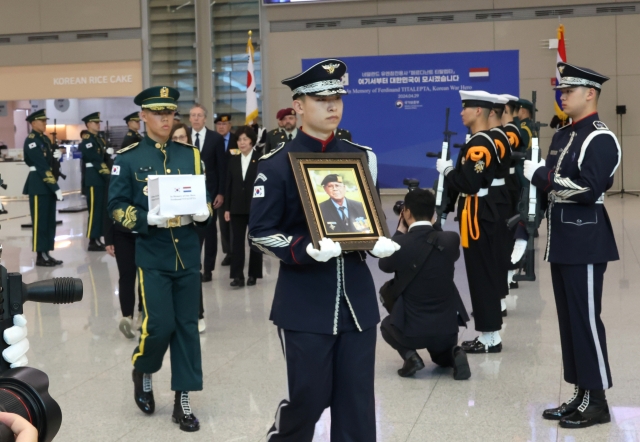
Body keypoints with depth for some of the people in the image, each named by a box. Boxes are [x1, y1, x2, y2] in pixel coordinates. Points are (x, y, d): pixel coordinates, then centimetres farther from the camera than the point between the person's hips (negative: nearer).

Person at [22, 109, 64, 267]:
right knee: (40, 221, -3)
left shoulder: (45, 139, 15)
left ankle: (46, 253, 17)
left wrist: (56, 156, -4)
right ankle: (40, 256, 3)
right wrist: (56, 187, -22)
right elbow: (42, 166, -19)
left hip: (48, 185, 9)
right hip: (38, 186, -9)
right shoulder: (31, 141, -13)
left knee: (49, 221, 10)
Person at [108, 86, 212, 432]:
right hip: (151, 256, -3)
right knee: (160, 324, -7)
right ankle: (142, 372, 26)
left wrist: (204, 212, -10)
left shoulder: (190, 154, 8)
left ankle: (183, 400, 13)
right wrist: (149, 218, -22)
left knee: (187, 326, 4)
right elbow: (116, 207, -5)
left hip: (188, 254, 3)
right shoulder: (127, 158, -1)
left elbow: (205, 197, 13)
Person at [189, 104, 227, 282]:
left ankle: (208, 268, 12)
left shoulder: (216, 138, -1)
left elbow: (222, 167, -2)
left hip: (209, 190, -1)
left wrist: (221, 193, -7)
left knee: (209, 229, 6)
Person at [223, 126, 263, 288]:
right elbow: (229, 185, 8)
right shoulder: (233, 160, 9)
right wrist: (227, 208, 3)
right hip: (237, 208, 3)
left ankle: (253, 274, 15)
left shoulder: (261, 159, -3)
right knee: (237, 241, -1)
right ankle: (237, 275, -1)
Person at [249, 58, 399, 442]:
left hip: (356, 295, 4)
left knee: (357, 399, 6)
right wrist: (306, 250, -22)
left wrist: (378, 242, -5)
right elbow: (260, 233, -6)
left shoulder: (362, 156, 8)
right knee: (310, 396, 2)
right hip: (305, 300, -4)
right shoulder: (276, 164, -5)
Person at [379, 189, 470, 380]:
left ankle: (410, 356, 7)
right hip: (448, 327, 3)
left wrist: (400, 232, 11)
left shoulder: (400, 243, -16)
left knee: (387, 325, 34)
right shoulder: (451, 240, -9)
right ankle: (454, 353, 2)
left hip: (411, 329, -2)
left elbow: (384, 265, 6)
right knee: (441, 356, 36)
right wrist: (432, 227, 16)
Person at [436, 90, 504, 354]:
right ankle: (489, 334, 20)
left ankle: (490, 338, 2)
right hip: (482, 214, 10)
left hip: (478, 217, -10)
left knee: (482, 275, -5)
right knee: (486, 273, 13)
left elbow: (469, 183, -25)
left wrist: (447, 170, -12)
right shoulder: (482, 141, 14)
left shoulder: (479, 144, -18)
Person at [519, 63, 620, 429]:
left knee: (586, 319, -3)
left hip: (585, 242, -9)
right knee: (569, 320, 12)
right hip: (563, 241, 9)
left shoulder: (600, 139, -12)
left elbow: (589, 189, -22)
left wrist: (542, 175, -17)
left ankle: (597, 401, 7)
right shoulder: (564, 136, 15)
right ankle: (581, 394, 21)